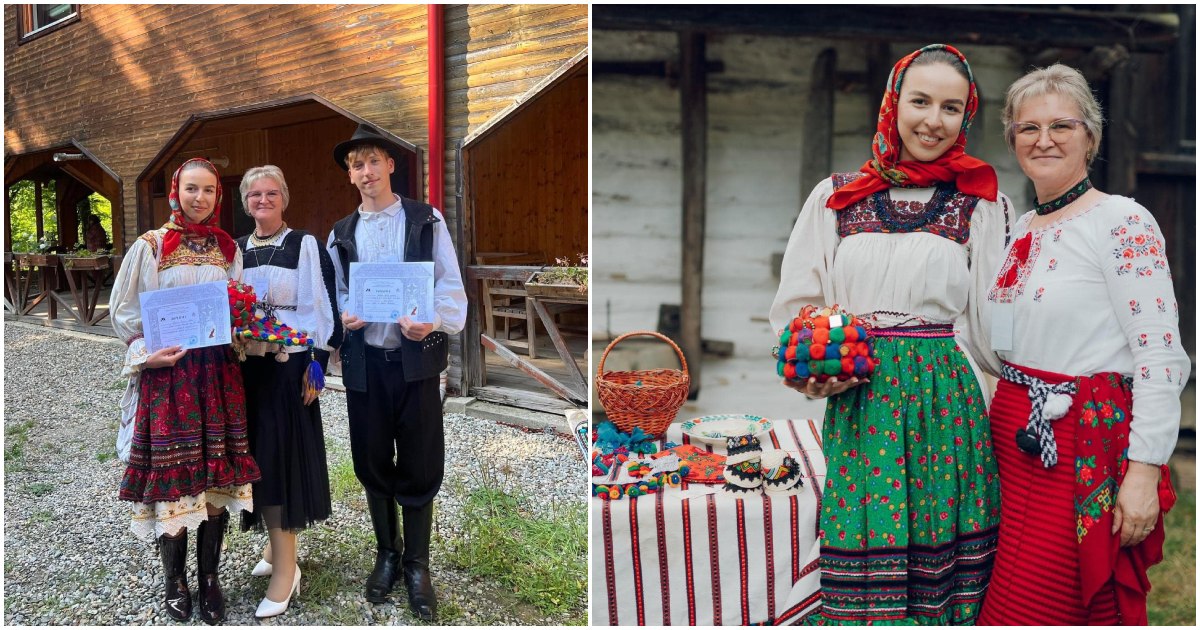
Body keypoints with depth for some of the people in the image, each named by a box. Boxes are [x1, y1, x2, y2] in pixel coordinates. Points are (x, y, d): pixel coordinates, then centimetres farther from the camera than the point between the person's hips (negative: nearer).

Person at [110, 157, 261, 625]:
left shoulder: (228, 249, 10)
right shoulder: (150, 246, 1)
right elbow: (124, 311, 1)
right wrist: (147, 354, -13)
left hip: (219, 372, 3)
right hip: (168, 372, -3)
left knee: (219, 474, 3)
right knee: (173, 474, 0)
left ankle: (209, 578, 17)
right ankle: (175, 582, 17)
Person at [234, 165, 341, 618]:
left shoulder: (306, 246, -4)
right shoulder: (236, 250, 11)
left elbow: (322, 306, -8)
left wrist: (316, 365, -15)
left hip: (288, 365, -5)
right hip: (246, 365, 5)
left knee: (283, 456, -6)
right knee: (258, 455, 9)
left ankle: (285, 564, -1)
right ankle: (278, 541, 25)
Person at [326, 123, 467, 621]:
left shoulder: (427, 220, 1)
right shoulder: (340, 233, 10)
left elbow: (450, 286, -4)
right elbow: (336, 294, 12)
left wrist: (433, 322, -23)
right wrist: (345, 316, -10)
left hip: (415, 358, -3)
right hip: (364, 362, 3)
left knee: (419, 465, 3)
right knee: (372, 463, 11)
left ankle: (417, 565, 20)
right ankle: (387, 553, 31)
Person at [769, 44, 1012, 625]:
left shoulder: (982, 204, 7)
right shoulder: (836, 197, 9)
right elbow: (794, 304, 11)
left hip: (948, 399, 0)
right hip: (857, 402, 1)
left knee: (943, 562, 1)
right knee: (863, 567, -1)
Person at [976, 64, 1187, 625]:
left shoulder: (1122, 223, -10)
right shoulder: (1021, 231, 13)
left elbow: (1160, 358, -15)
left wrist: (1144, 471, -19)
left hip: (1086, 450, -7)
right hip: (1016, 439, 7)